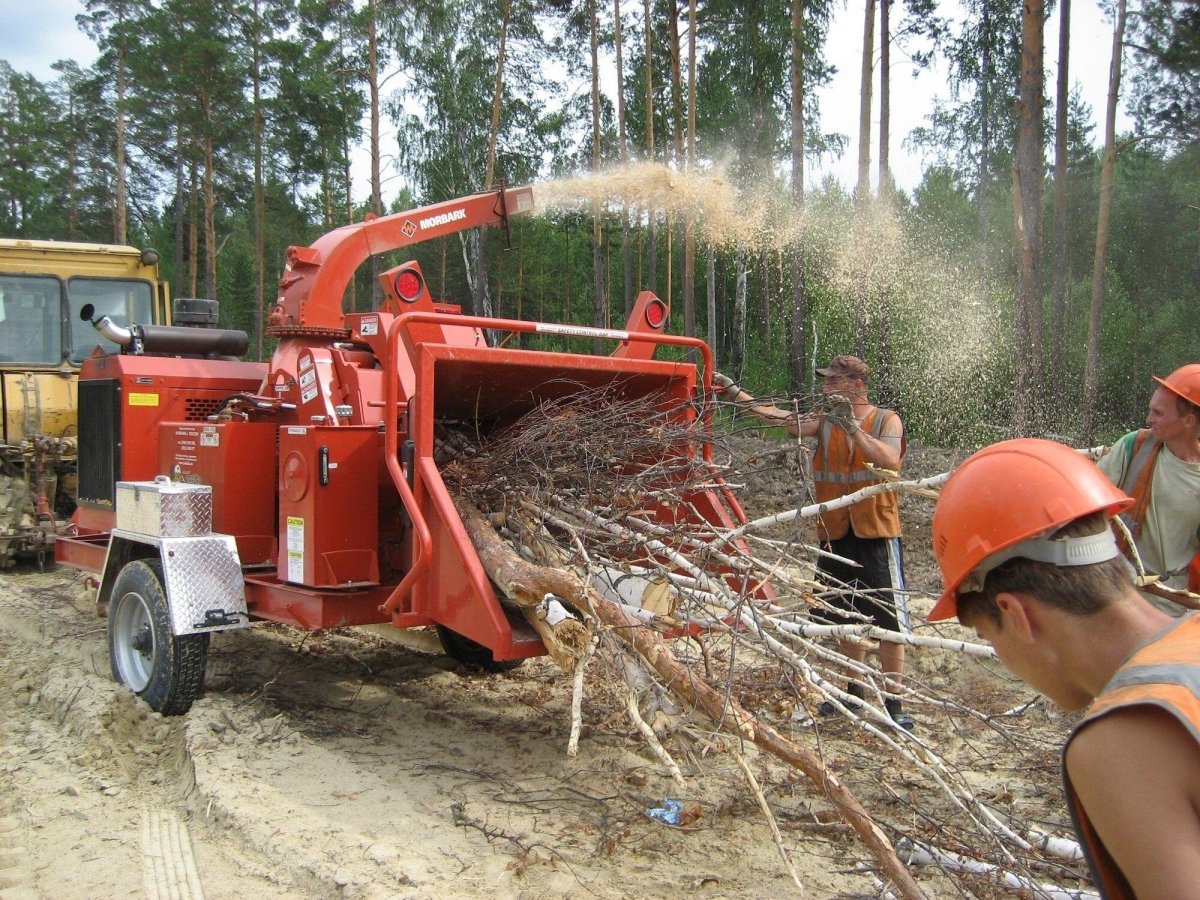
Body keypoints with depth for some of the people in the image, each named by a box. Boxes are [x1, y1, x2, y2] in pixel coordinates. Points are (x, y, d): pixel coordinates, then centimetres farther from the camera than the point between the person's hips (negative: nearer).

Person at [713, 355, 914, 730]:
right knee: (846, 618, 15)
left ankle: (893, 703, 6)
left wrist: (852, 427, -30)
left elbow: (890, 462, -21)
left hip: (876, 534, -5)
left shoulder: (886, 420, -3)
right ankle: (854, 691, 30)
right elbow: (777, 417, -4)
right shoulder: (824, 423, 7)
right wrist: (734, 393, -11)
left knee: (889, 621, -3)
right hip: (835, 535, 5)